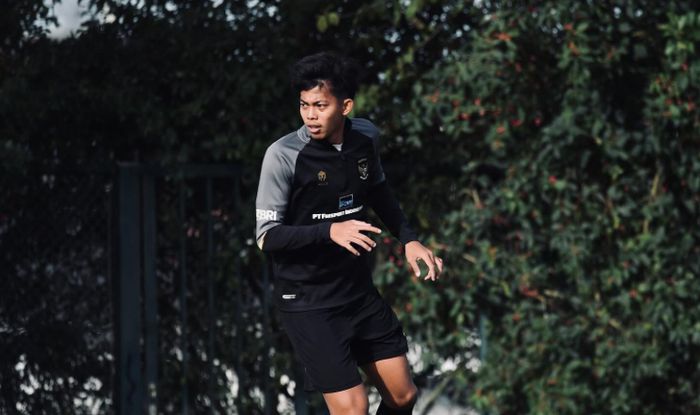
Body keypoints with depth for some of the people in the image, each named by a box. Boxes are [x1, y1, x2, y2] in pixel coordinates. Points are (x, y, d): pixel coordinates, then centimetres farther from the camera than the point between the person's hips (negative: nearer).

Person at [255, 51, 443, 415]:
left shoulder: (366, 137, -2)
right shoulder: (283, 156, -19)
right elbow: (266, 236, -18)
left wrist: (408, 239, 8)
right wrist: (329, 231, -31)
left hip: (361, 293, 6)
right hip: (307, 303, -6)